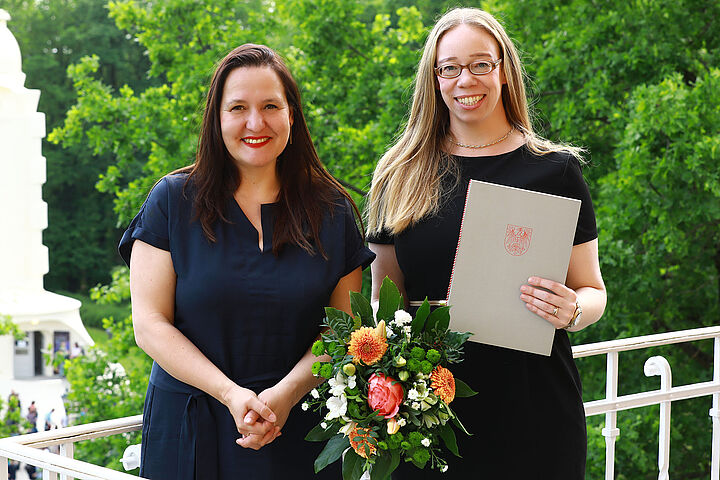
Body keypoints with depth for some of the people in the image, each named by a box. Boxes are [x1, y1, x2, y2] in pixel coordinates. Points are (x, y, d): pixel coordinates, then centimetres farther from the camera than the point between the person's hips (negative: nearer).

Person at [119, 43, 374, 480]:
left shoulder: (331, 211, 2)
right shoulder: (173, 202, -3)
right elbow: (150, 324, -7)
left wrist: (286, 393, -17)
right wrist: (231, 394, -18)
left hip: (298, 431, 1)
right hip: (189, 428, -1)